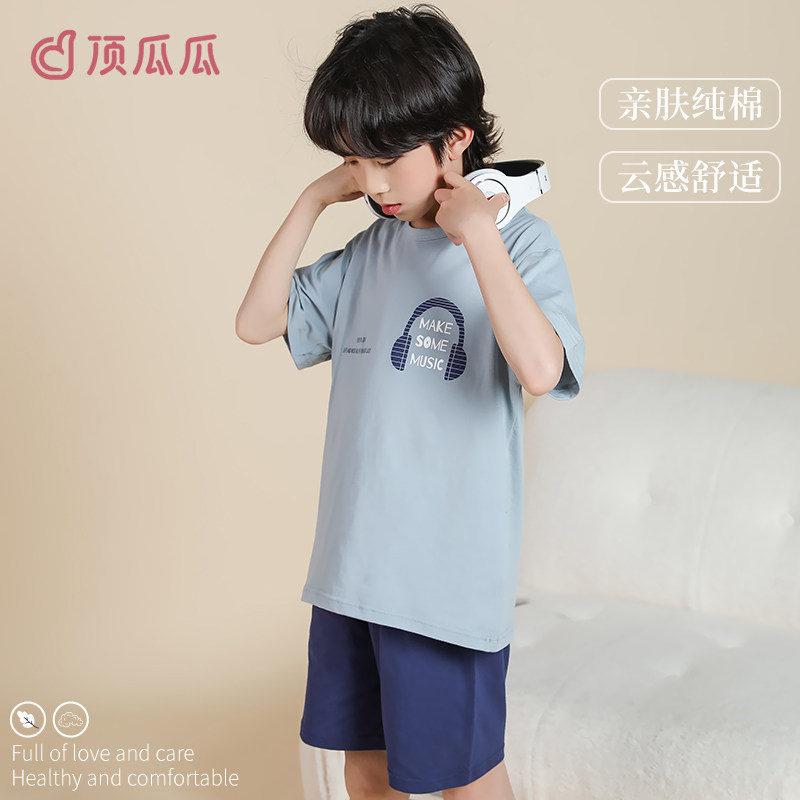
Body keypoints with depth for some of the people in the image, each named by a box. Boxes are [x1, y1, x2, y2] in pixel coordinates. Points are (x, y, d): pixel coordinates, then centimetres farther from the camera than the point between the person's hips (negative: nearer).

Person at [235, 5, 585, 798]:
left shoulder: (518, 240, -11)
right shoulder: (372, 248, 7)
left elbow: (540, 368, -28)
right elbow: (256, 322, 9)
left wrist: (474, 230, -23)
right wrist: (311, 200, 1)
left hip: (449, 573, -6)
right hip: (352, 561, 6)